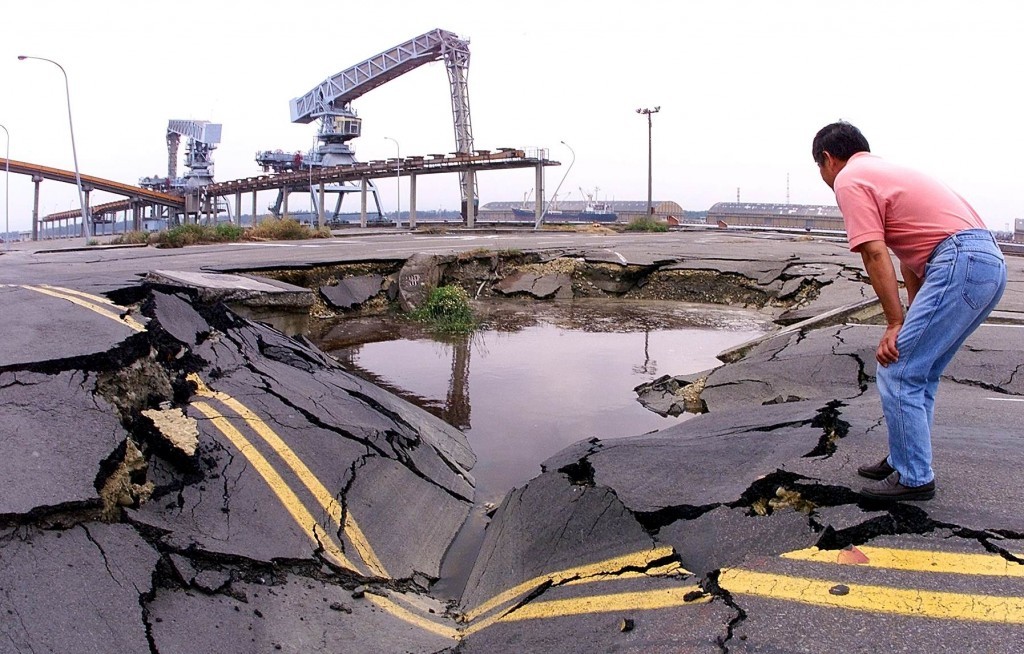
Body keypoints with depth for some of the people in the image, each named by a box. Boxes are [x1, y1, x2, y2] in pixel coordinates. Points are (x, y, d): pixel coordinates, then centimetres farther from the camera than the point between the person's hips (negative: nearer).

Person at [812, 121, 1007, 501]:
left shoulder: (849, 180, -1)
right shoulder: (886, 172, 28)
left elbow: (875, 255, -11)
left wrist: (896, 324, -8)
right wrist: (916, 321, 23)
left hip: (959, 263, -10)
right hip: (990, 261, 10)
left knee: (898, 373, -2)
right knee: (919, 373, 18)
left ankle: (914, 478, 8)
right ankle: (904, 462, 29)